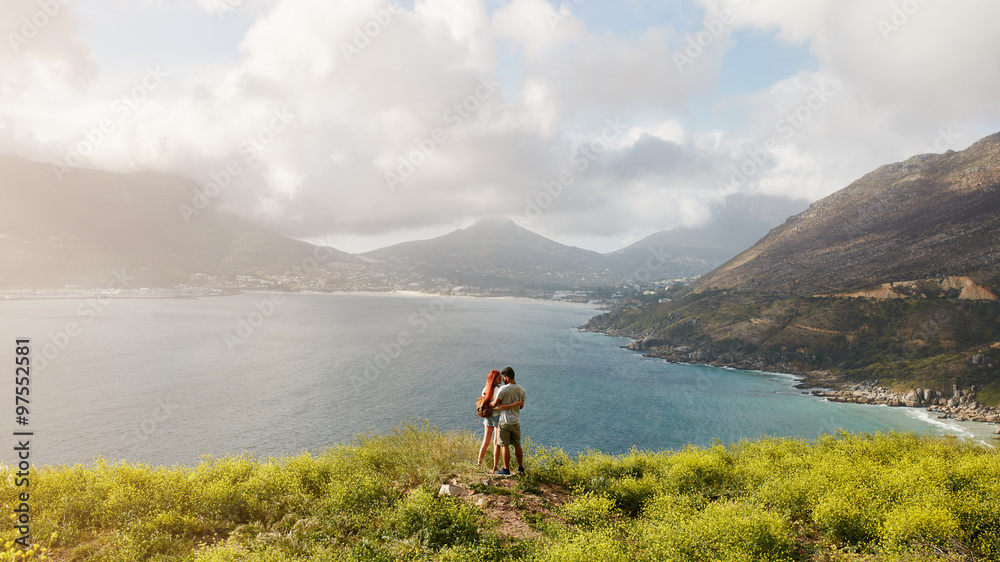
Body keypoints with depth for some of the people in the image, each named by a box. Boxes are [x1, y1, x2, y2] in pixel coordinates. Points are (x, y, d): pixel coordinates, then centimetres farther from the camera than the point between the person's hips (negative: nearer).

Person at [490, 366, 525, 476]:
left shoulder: (503, 389, -15)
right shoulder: (521, 389, 4)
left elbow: (494, 404, -10)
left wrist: (487, 404, 10)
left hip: (505, 421, -6)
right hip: (516, 421, 6)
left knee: (505, 446, 1)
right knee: (517, 445, 15)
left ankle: (506, 470, 5)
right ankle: (520, 468, 23)